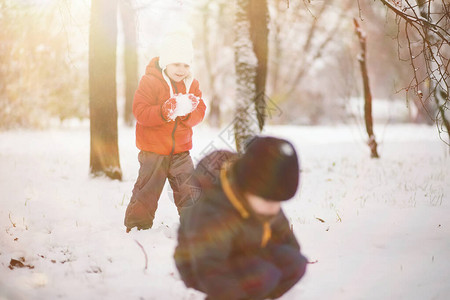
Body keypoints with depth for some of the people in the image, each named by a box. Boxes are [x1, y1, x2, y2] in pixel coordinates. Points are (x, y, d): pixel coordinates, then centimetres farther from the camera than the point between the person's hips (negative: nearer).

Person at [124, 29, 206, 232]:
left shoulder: (191, 84, 6)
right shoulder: (150, 81, -10)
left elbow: (200, 113, 1)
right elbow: (140, 112, -18)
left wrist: (187, 111, -22)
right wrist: (166, 110, -32)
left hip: (181, 150, 4)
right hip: (153, 149, -4)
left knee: (189, 190, 7)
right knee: (147, 191, 1)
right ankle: (136, 227, 13)